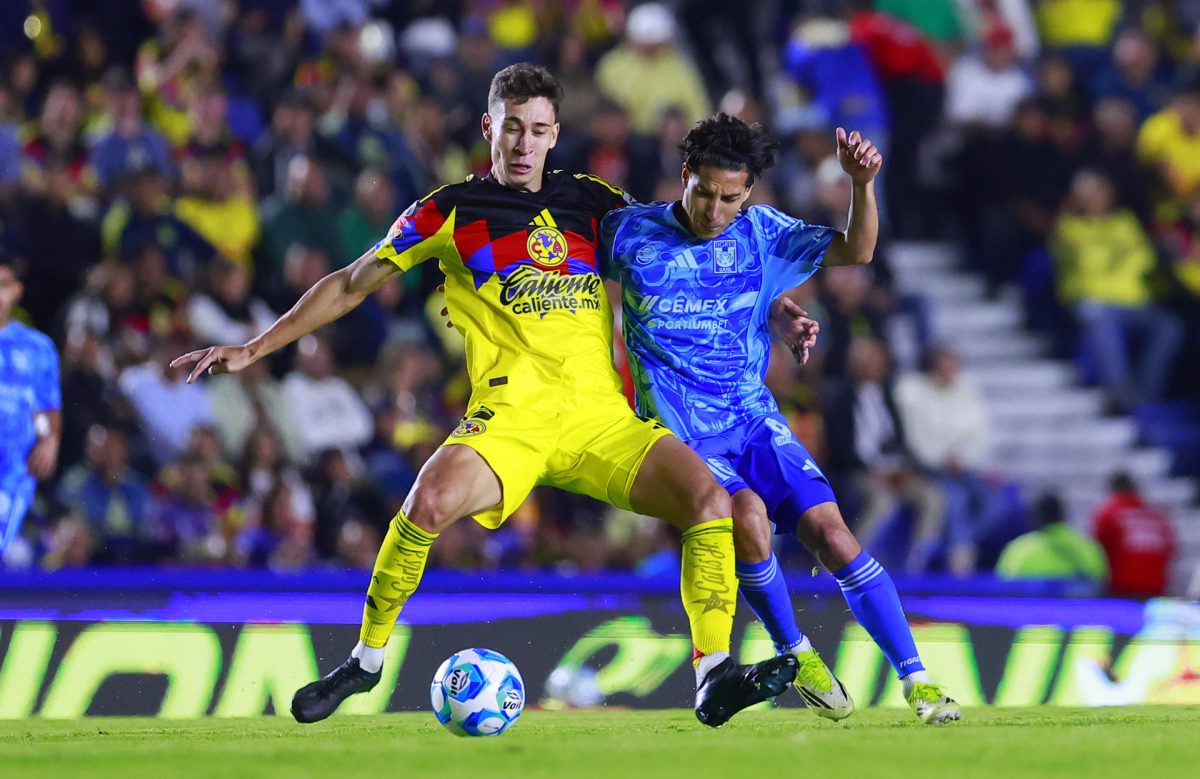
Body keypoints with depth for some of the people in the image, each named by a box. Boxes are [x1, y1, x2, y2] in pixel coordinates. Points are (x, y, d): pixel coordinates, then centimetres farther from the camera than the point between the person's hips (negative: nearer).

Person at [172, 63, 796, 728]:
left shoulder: (593, 202, 14)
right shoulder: (452, 211, 7)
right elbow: (352, 284, 14)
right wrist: (256, 348, 11)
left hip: (603, 418, 3)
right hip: (511, 416, -3)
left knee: (710, 498, -21)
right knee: (430, 500, -31)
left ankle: (713, 678, -17)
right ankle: (366, 660, -10)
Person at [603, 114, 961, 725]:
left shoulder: (760, 233, 3)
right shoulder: (631, 233, -4)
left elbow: (855, 253, 0)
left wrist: (862, 185, -16)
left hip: (754, 419, 3)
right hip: (678, 437, -3)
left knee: (830, 530, -14)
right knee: (749, 514, -31)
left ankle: (914, 679, -8)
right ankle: (795, 655, -8)